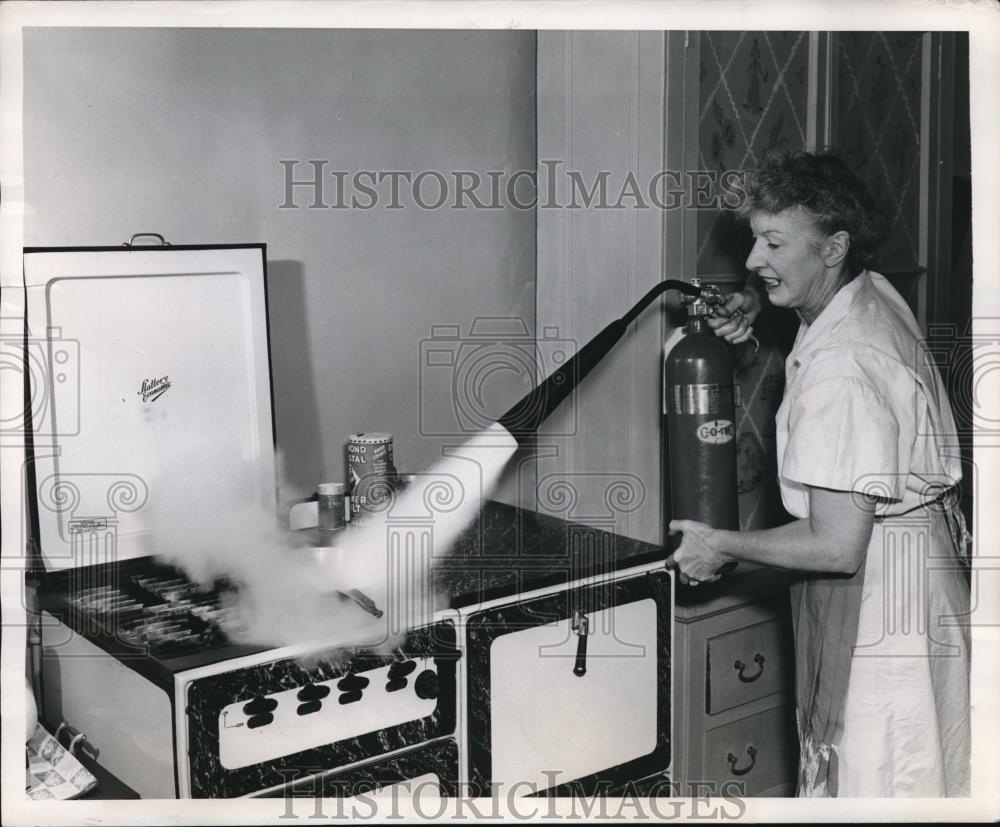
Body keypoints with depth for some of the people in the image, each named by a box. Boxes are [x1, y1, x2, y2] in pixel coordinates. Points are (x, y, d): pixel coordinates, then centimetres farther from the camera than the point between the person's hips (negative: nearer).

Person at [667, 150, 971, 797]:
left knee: (871, 786, 3)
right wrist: (755, 303, 8)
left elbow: (836, 546, -28)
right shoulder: (874, 294, 0)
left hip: (881, 599, -10)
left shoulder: (838, 368, -28)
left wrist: (722, 547, -14)